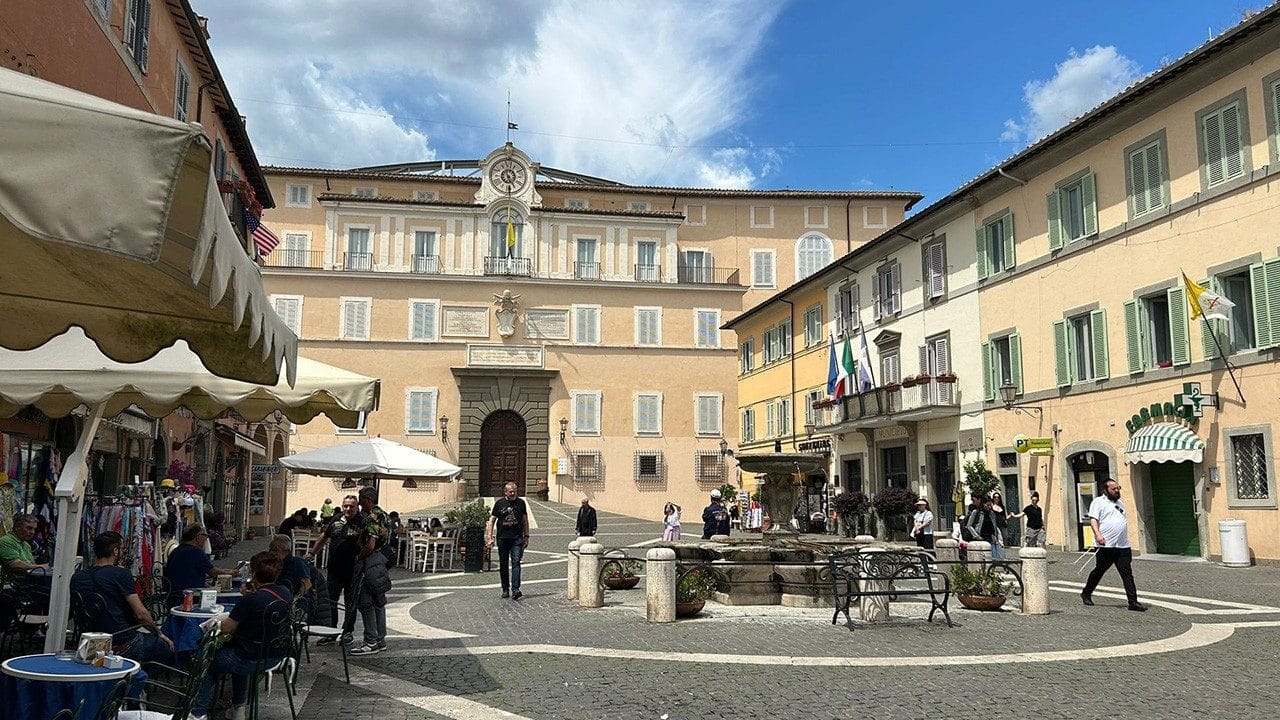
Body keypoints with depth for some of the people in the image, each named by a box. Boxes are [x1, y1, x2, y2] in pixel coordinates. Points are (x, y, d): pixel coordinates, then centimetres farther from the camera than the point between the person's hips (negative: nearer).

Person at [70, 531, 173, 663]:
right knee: (170, 647, 10)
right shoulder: (121, 574, -16)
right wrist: (159, 633, -1)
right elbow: (141, 614, -17)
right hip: (124, 646, -7)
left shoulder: (77, 577, 3)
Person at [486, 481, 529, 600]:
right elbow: (492, 520, 5)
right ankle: (505, 590, 18)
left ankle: (515, 589, -17)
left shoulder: (521, 502, 7)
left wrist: (526, 536, 12)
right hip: (502, 538, 1)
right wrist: (489, 537, -3)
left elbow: (525, 520, 14)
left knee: (516, 563, -12)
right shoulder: (499, 503, 3)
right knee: (503, 565, 8)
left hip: (517, 538, -1)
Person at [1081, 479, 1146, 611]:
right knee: (1099, 571, 5)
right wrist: (1098, 534, -26)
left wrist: (1127, 542, 24)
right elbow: (1093, 519, -11)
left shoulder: (1120, 502, 21)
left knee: (1127, 574, -1)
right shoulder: (1098, 502, -1)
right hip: (1106, 546, -6)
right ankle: (1086, 594, 22)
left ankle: (1133, 602, -3)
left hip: (1123, 545, 6)